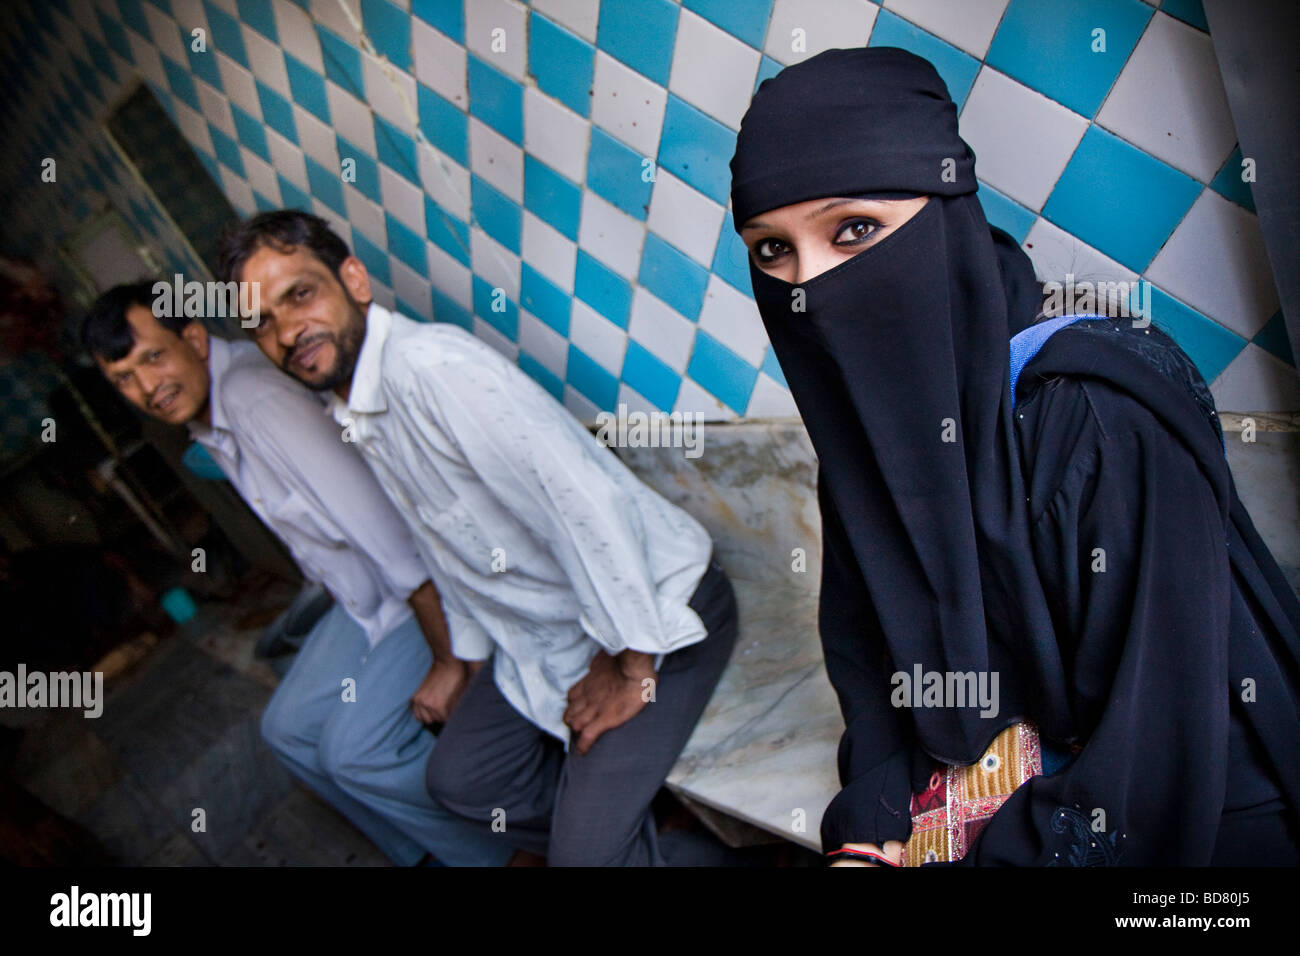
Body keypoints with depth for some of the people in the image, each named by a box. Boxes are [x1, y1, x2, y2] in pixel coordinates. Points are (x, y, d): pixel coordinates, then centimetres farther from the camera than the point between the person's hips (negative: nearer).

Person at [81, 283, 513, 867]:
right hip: (363, 597, 10)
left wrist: (450, 662, -27)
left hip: (429, 592, -10)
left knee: (354, 749, -14)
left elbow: (390, 533, -32)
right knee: (291, 729, 13)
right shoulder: (202, 419, 4)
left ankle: (509, 854, 9)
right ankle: (426, 850, 29)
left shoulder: (258, 399, -29)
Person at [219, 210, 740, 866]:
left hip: (658, 615, -9)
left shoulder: (429, 365, -25)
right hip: (547, 635, 9)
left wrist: (630, 666, -23)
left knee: (585, 850, -17)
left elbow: (587, 499, -32)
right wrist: (464, 656, 21)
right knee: (460, 776, 13)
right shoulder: (354, 412, 6)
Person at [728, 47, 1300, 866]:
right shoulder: (865, 415, -8)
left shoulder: (1109, 423, -26)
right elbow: (868, 645, -2)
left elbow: (1158, 748, -23)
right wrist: (865, 839, -12)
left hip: (1206, 817, -4)